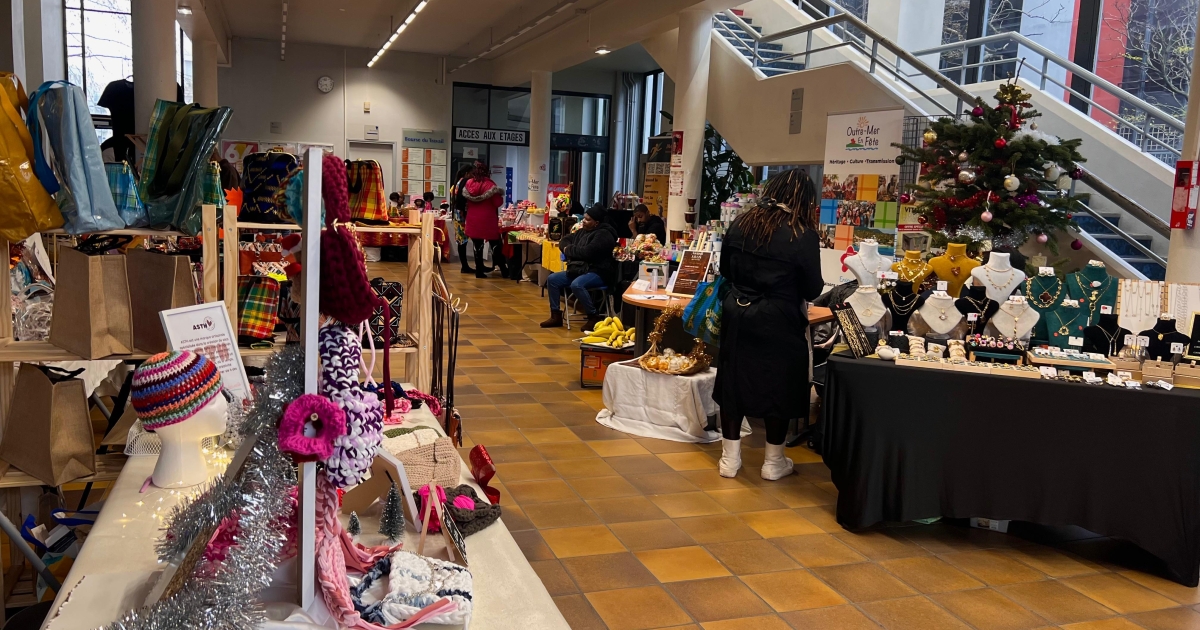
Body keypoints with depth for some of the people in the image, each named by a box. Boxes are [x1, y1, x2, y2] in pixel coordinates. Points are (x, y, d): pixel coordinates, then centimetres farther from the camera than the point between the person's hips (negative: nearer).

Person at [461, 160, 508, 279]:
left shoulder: (468, 184, 1)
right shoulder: (489, 184, -11)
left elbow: (465, 200, 13)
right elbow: (498, 203, -10)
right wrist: (500, 196, 8)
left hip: (473, 219, 3)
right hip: (488, 219, -3)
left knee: (477, 245, 9)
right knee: (495, 244, 6)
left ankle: (479, 271, 9)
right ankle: (503, 270, 8)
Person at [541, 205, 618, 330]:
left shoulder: (603, 234, -14)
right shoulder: (583, 231, 14)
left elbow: (587, 252, -26)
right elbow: (564, 241, 20)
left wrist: (569, 250, -9)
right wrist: (569, 249, -5)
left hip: (598, 273, -10)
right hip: (580, 270, 10)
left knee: (576, 284, -37)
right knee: (552, 279, -2)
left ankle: (594, 317, -21)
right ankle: (556, 316, 2)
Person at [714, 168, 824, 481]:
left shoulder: (741, 222, 2)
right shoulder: (804, 233, -11)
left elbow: (725, 270, 11)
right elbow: (812, 289, -6)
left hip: (737, 314, 4)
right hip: (778, 321, -4)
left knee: (734, 381, 12)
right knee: (778, 386, 9)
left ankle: (730, 458, 19)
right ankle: (773, 462, 19)